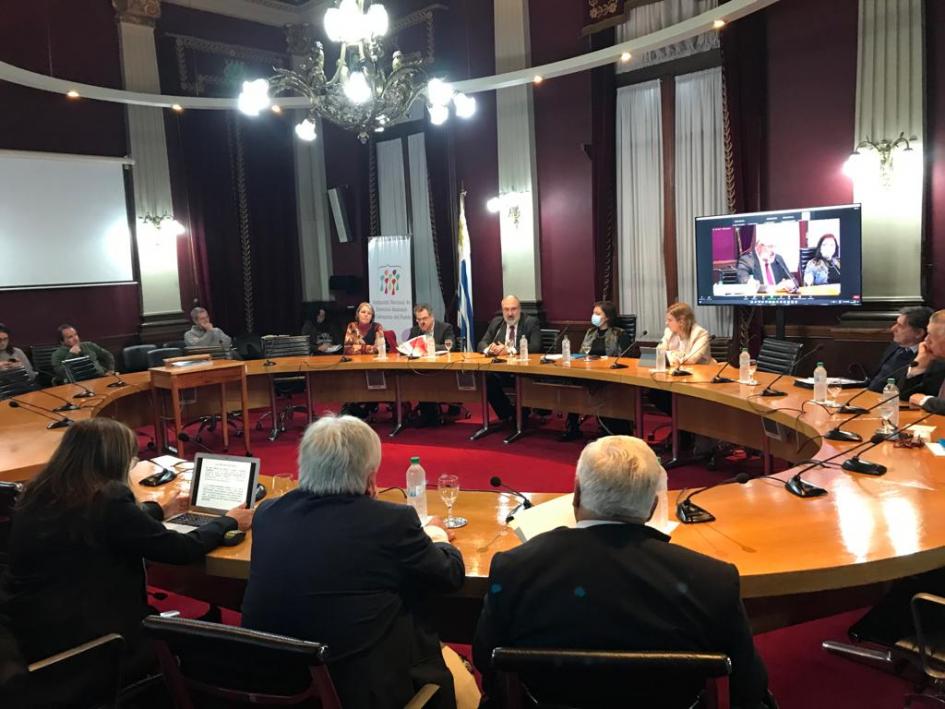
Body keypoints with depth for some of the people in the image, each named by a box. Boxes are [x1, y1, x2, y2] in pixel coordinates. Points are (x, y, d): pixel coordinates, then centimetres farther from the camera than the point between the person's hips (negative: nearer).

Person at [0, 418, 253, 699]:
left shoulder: (37, 494, 1)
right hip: (82, 647, -7)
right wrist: (229, 521, 4)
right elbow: (182, 549, -14)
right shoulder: (108, 500, -23)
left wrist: (160, 510, 33)